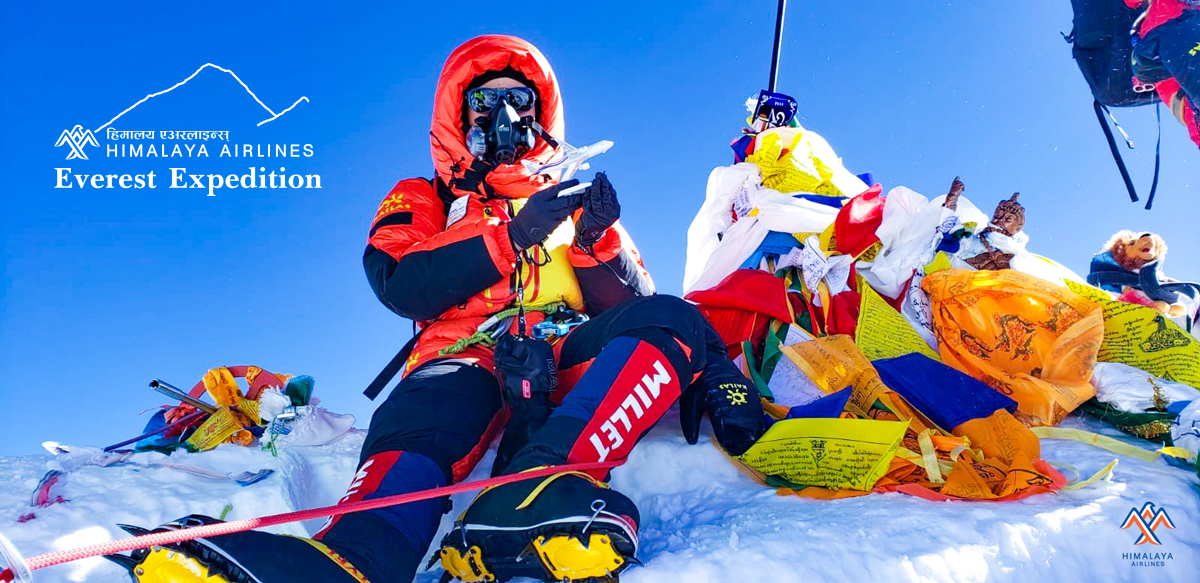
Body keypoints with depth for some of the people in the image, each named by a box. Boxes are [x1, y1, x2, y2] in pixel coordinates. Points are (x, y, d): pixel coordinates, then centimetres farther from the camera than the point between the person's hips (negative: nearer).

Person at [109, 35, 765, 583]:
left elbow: (631, 305, 16)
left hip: (571, 361, 2)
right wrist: (510, 233, -8)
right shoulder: (422, 202, 25)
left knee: (671, 321, -28)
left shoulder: (568, 200, 29)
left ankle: (545, 481, -53)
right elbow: (401, 286, 2)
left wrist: (598, 239, -5)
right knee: (423, 414, -36)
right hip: (466, 358, -1)